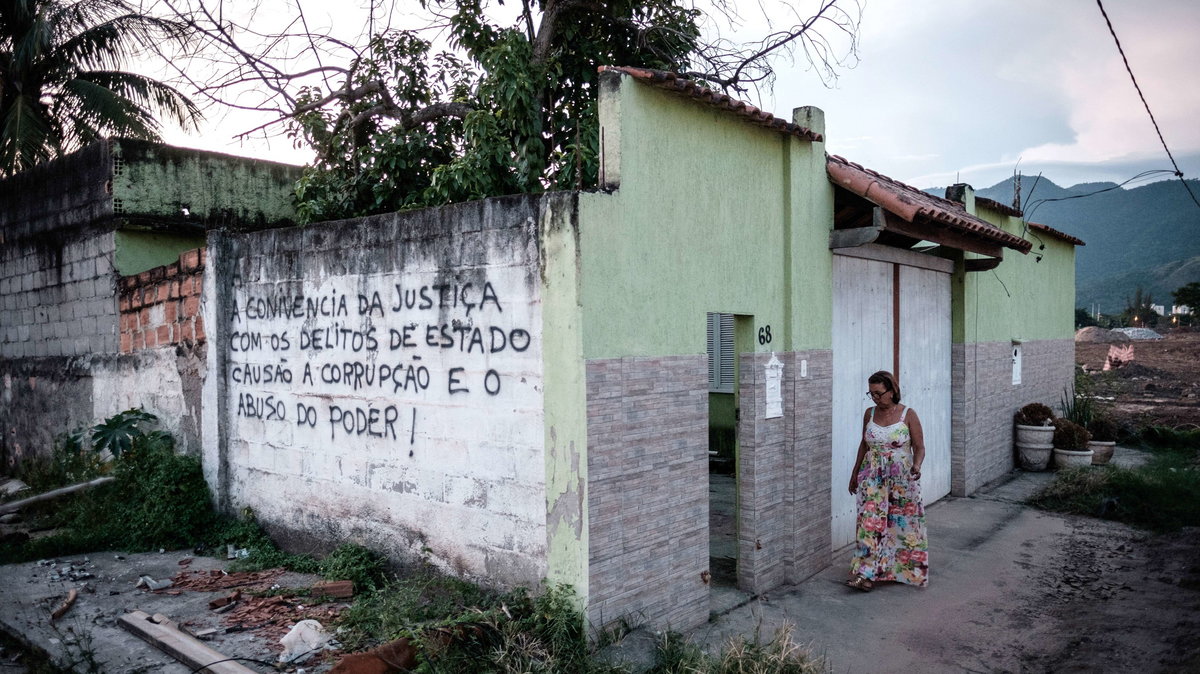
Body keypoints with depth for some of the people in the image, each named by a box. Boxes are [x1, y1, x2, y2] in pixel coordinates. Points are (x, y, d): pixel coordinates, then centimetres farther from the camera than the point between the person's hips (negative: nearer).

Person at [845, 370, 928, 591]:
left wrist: (917, 466, -26)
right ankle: (866, 573, -1)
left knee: (903, 524, 6)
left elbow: (919, 447, -6)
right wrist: (855, 473, 16)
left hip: (902, 480, -2)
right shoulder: (869, 414, 3)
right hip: (873, 479, 2)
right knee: (871, 523, -5)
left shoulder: (908, 415, -8)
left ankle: (907, 570, 22)